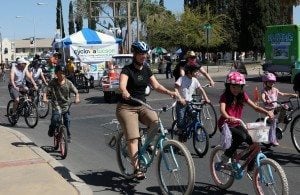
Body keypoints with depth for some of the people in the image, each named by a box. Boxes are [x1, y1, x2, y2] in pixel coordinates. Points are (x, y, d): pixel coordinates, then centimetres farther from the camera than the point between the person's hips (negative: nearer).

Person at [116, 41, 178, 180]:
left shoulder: (146, 70, 8)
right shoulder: (127, 69, -10)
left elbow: (156, 85, 4)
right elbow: (122, 85, -27)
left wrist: (168, 92, -13)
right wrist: (124, 92, -50)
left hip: (142, 106, 5)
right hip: (127, 107, -5)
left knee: (155, 120, -25)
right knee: (133, 137, -16)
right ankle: (136, 168, -13)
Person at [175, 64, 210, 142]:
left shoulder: (194, 80, 3)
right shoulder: (182, 79, -12)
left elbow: (201, 89, 9)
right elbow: (176, 89, -20)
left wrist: (206, 98, -1)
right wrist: (180, 98, -30)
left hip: (190, 102, 5)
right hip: (181, 103, -5)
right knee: (181, 120, -8)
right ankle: (180, 133, 15)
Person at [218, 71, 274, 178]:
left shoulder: (242, 96, 1)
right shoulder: (225, 96, -14)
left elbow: (255, 107, -4)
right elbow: (222, 110, -32)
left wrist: (267, 112, -23)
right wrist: (229, 117, -54)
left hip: (237, 124, 6)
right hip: (225, 125, -5)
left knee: (253, 142, -12)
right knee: (242, 136, -33)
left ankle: (251, 170, 4)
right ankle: (226, 156, -14)